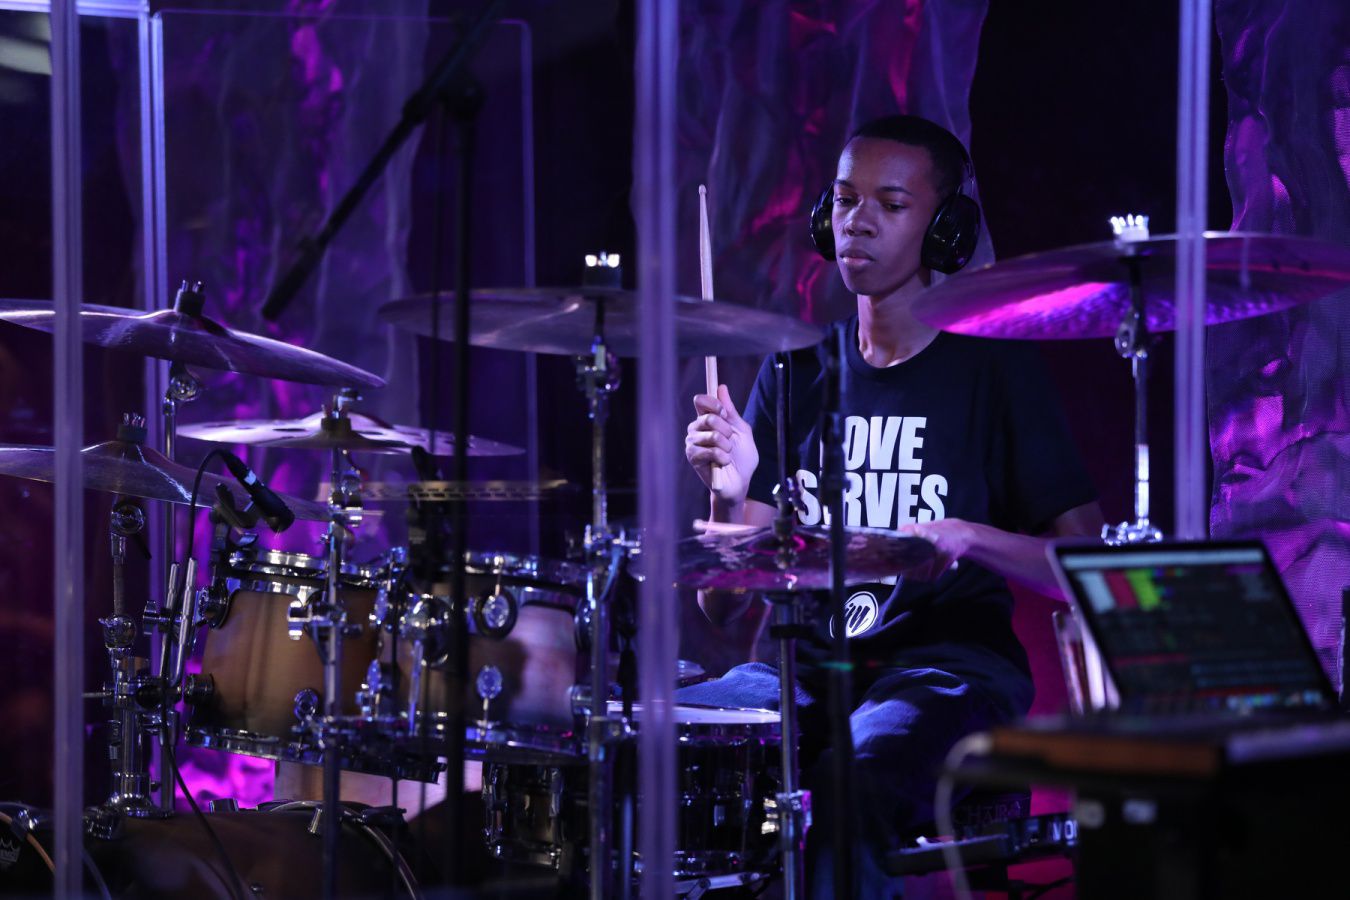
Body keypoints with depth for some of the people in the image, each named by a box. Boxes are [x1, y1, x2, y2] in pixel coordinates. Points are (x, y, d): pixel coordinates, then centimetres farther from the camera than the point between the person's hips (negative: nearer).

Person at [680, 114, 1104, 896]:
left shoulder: (995, 368, 1)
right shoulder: (797, 372, 13)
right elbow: (725, 607, 7)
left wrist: (967, 537, -20)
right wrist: (731, 496, -14)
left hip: (951, 665, -4)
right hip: (808, 665, 4)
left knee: (852, 780, -36)